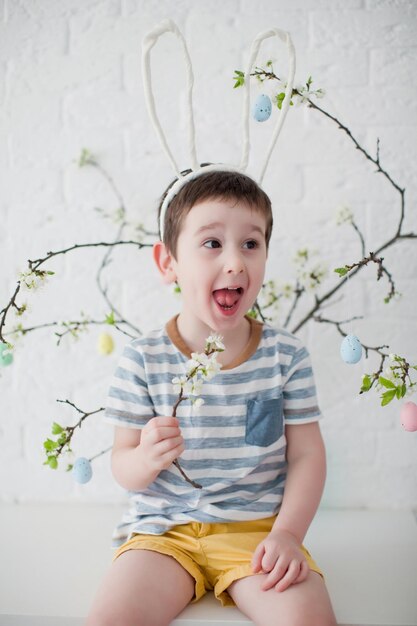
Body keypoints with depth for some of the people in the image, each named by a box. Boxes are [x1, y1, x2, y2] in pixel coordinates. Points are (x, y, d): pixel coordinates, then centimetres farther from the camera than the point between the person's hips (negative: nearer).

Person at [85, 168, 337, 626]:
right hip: (165, 528, 0)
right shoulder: (144, 359, -5)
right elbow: (122, 466, -1)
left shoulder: (285, 354, -1)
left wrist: (287, 533, -11)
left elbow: (306, 454, 1)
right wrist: (146, 458, -24)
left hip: (256, 527, 0)